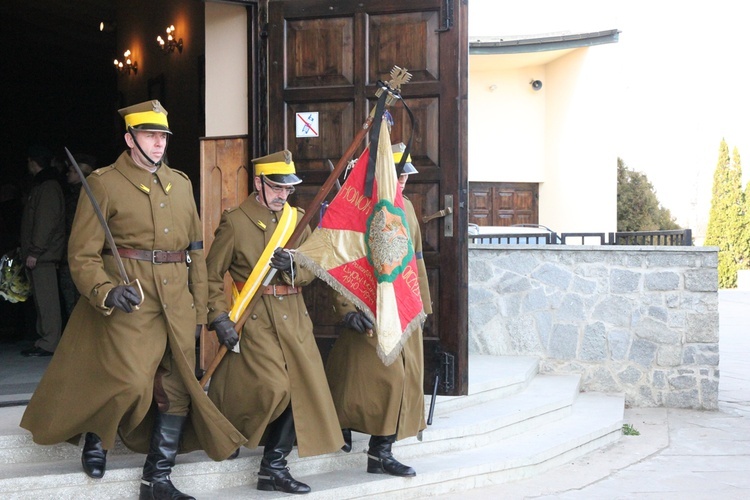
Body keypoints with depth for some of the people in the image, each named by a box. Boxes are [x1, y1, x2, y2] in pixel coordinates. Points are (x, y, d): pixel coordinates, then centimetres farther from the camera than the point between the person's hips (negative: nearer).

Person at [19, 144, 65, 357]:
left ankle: (49, 343, -10)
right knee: (41, 297, 10)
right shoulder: (41, 185, 22)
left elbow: (46, 221, -19)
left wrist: (35, 251, -21)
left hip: (43, 254, -10)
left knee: (46, 298, -10)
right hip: (39, 253, 10)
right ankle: (45, 339, 14)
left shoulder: (48, 187, -11)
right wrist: (29, 249, 20)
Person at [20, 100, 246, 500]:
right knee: (132, 384, -14)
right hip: (131, 301, -6)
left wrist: (199, 308, 14)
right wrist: (106, 292, -24)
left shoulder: (180, 184, 14)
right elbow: (82, 255, -7)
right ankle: (96, 436, 20)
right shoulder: (104, 184, -3)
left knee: (178, 390, 5)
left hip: (177, 302, 6)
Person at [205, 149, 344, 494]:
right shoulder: (235, 222, -4)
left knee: (303, 390, 1)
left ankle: (274, 467, 13)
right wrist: (220, 318, -12)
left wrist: (293, 268, -12)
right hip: (256, 320, -6)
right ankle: (229, 429, 13)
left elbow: (311, 272, 10)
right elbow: (212, 276, -2)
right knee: (274, 388, -18)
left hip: (294, 318, 6)